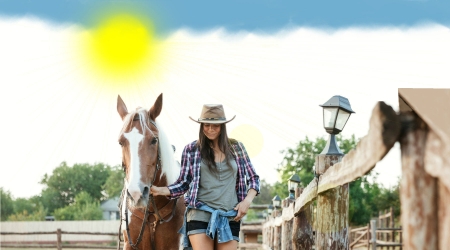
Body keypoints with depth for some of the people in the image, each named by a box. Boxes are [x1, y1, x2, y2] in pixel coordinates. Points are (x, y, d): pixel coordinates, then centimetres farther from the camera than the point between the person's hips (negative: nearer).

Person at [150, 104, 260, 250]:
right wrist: (160, 191, -10)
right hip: (200, 215, -2)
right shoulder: (191, 150, 4)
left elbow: (253, 179, 14)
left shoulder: (236, 148, 8)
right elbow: (183, 183, 6)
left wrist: (247, 201, -3)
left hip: (230, 217, 2)